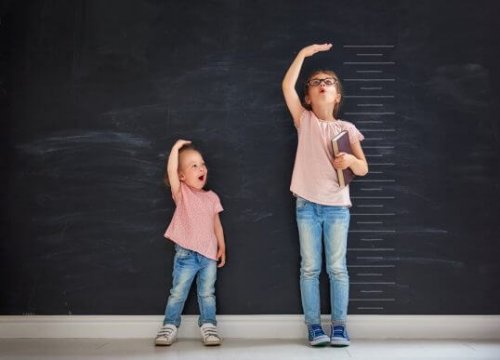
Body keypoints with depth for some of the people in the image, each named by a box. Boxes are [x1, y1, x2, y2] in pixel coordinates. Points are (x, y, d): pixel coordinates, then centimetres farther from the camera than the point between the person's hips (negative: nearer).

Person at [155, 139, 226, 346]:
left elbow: (216, 224, 14)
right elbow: (171, 171, -18)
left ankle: (208, 326, 14)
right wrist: (177, 147, -15)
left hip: (209, 254, 3)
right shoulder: (182, 193, -1)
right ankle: (170, 327, 13)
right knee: (177, 293, 4)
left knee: (207, 293, 7)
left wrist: (222, 247, 8)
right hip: (186, 254, -3)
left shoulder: (212, 197, 10)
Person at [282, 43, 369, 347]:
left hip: (337, 207, 0)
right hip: (307, 205, 0)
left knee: (337, 268, 2)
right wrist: (304, 54, -6)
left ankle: (339, 326, 9)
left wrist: (351, 160, -19)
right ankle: (314, 325, 10)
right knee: (310, 268, 3)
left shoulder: (347, 129, 4)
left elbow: (364, 169, 3)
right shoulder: (305, 121, 4)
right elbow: (287, 86, -8)